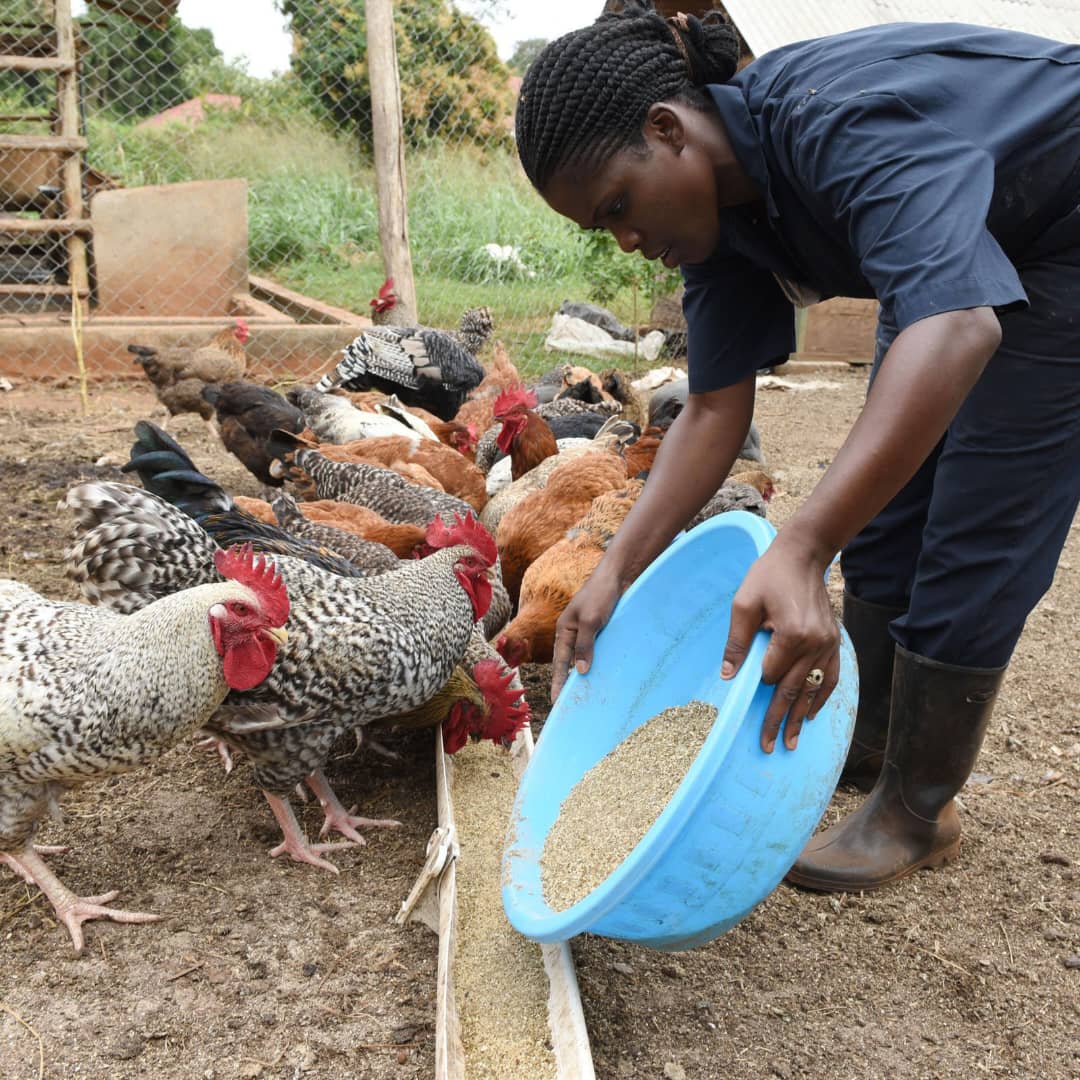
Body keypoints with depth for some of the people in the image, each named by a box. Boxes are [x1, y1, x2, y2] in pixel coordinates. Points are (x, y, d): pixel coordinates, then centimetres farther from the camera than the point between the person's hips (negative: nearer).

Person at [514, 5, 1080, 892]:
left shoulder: (843, 122, -36)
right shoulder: (711, 202, -11)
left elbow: (956, 326, -50)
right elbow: (717, 410, -11)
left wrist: (800, 551, -59)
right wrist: (615, 574, -18)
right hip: (962, 253, 8)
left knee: (977, 537, -8)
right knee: (886, 511, 8)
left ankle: (917, 812, 6)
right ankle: (867, 740, 25)